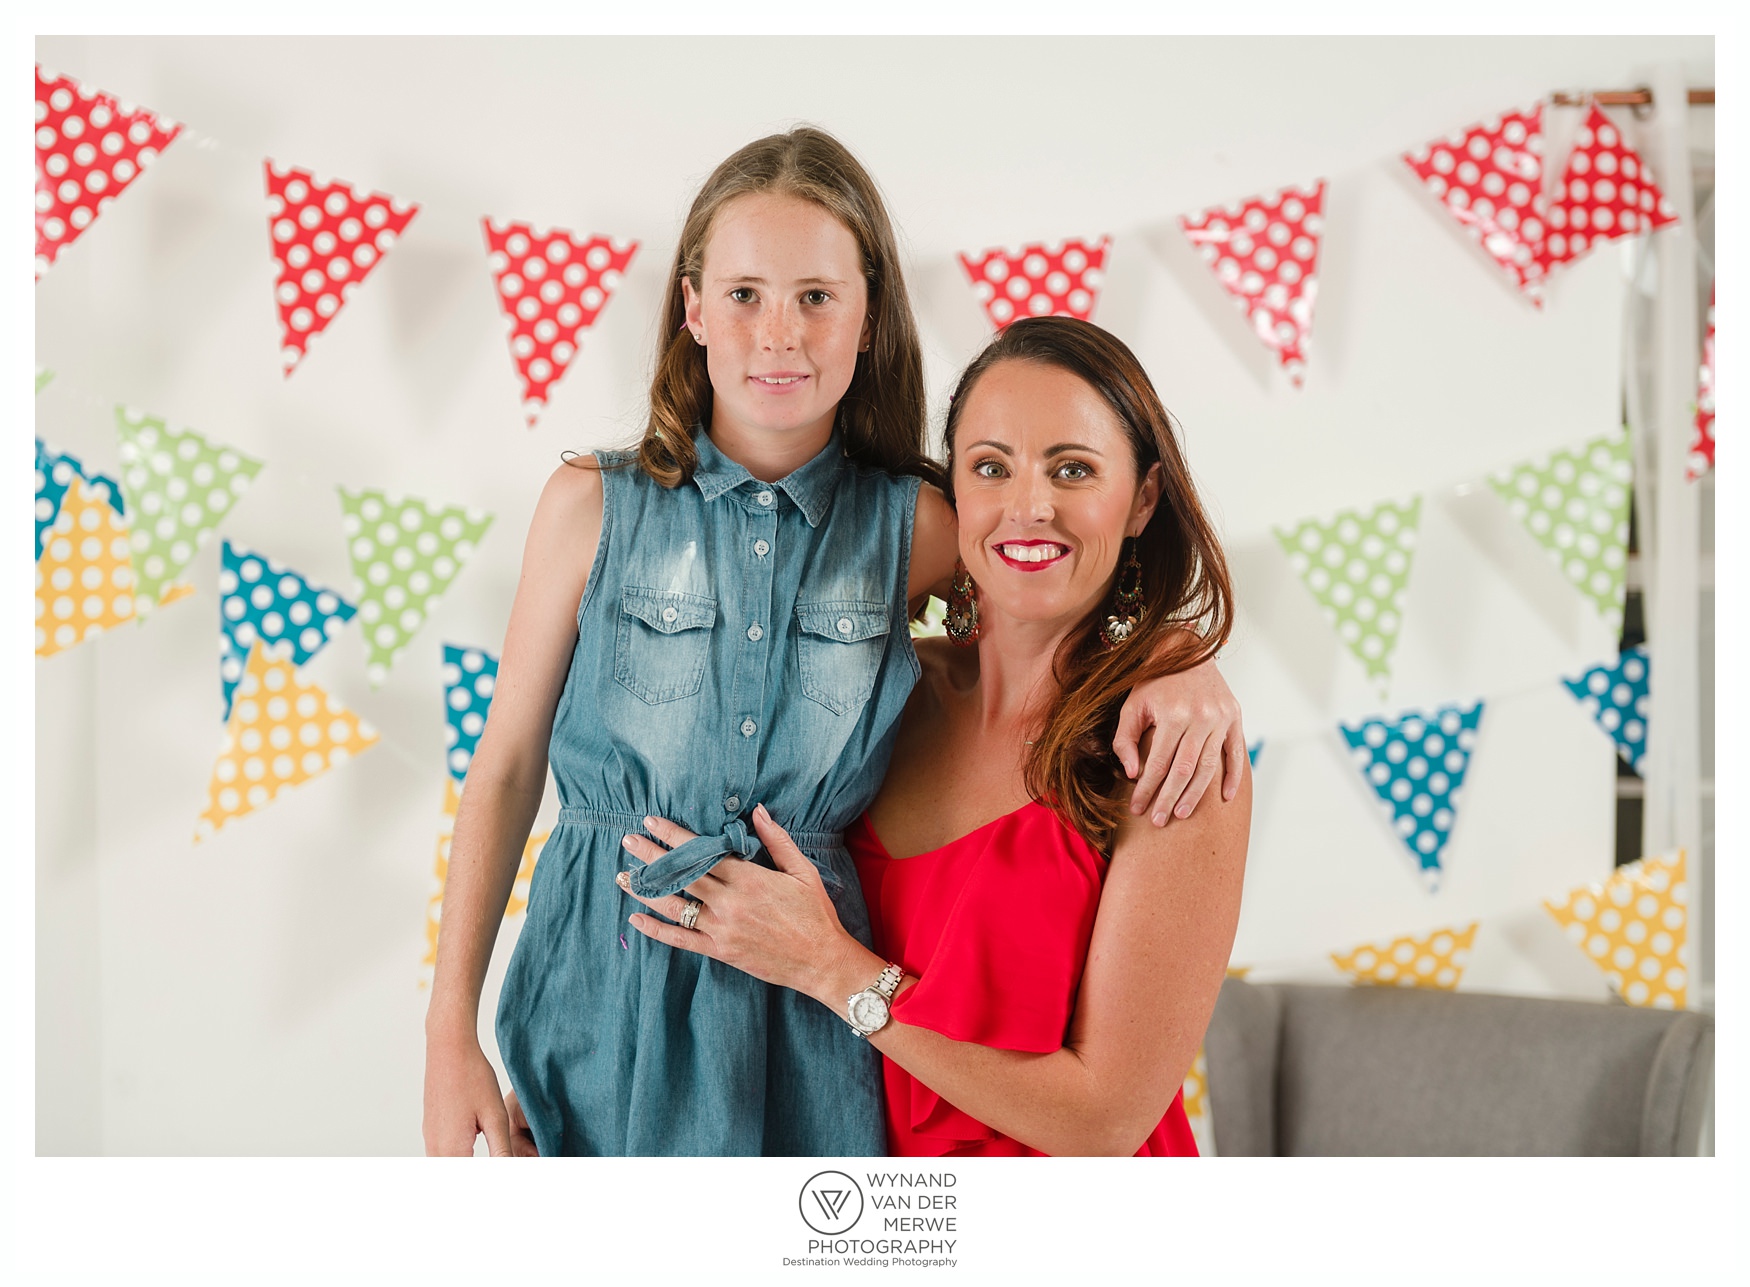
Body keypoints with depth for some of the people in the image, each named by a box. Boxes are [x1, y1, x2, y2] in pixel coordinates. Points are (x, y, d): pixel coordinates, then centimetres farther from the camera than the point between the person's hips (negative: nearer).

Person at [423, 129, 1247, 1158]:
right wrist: (451, 1031, -2)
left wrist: (1184, 661, -15)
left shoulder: (914, 528, -3)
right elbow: (507, 768, 0)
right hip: (601, 996, 0)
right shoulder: (594, 505, -4)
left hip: (807, 1020, 1)